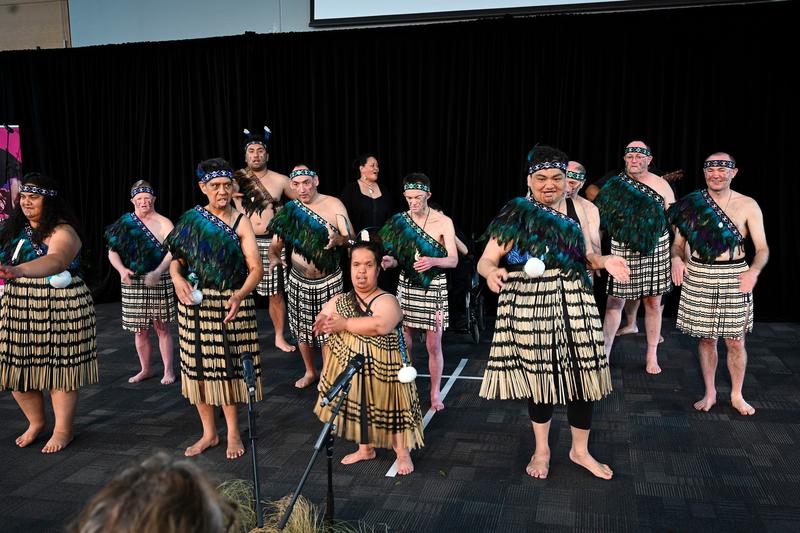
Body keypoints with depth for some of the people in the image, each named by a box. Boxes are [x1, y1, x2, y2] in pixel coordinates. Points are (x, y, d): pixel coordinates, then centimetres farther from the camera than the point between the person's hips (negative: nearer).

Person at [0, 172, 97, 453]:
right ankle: (36, 421, 28)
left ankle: (63, 430, 16)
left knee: (58, 366, 0)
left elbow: (55, 260, -35)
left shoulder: (62, 232, -14)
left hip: (59, 310, -7)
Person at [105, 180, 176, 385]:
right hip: (133, 284, 3)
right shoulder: (125, 223, 7)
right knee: (140, 330, 11)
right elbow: (112, 252, 5)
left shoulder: (163, 223, -3)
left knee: (162, 327, 3)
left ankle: (168, 370, 13)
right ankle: (145, 369, 26)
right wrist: (122, 269, -14)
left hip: (158, 283, -3)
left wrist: (158, 272, -28)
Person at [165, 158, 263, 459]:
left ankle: (233, 432, 20)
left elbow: (255, 268, -10)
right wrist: (177, 279, -16)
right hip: (195, 302, 3)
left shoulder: (240, 222, -3)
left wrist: (240, 294, -28)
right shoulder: (191, 219, 5)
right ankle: (209, 433, 23)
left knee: (229, 366, 2)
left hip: (230, 303, -3)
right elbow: (176, 259, 6)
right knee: (199, 365, 8)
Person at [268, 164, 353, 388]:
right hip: (299, 280, 3)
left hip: (329, 281, -3)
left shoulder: (333, 205, -7)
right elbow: (275, 245, 1)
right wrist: (274, 258, -22)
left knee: (328, 330, 0)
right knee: (302, 328, 14)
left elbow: (351, 239, -10)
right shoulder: (289, 210, -1)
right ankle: (310, 371, 35)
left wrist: (338, 239, -33)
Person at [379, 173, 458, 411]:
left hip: (434, 287, -3)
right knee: (403, 341, 6)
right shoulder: (400, 220, 1)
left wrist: (433, 261, -34)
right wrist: (390, 261, -19)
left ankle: (435, 393, 18)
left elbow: (453, 260, -13)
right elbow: (398, 257, 5)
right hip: (407, 285, 3)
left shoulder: (444, 222, -8)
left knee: (433, 344, 1)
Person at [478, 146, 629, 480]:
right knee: (539, 375, 8)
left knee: (584, 375, 6)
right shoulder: (516, 214, -7)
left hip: (575, 305, 4)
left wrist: (604, 261, -8)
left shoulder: (575, 209, 6)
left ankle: (580, 450, 29)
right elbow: (486, 260, -10)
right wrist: (492, 272, -33)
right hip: (531, 307, -3)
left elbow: (585, 256, 14)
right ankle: (541, 449, 32)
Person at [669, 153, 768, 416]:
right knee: (706, 338, 11)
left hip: (734, 278, -1)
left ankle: (737, 395, 27)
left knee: (735, 342, 7)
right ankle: (710, 392, 28)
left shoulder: (747, 205, -3)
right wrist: (676, 258, -17)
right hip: (698, 277, 1)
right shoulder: (692, 204, 1)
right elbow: (678, 243, 5)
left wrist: (754, 270, -24)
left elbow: (762, 248, -4)